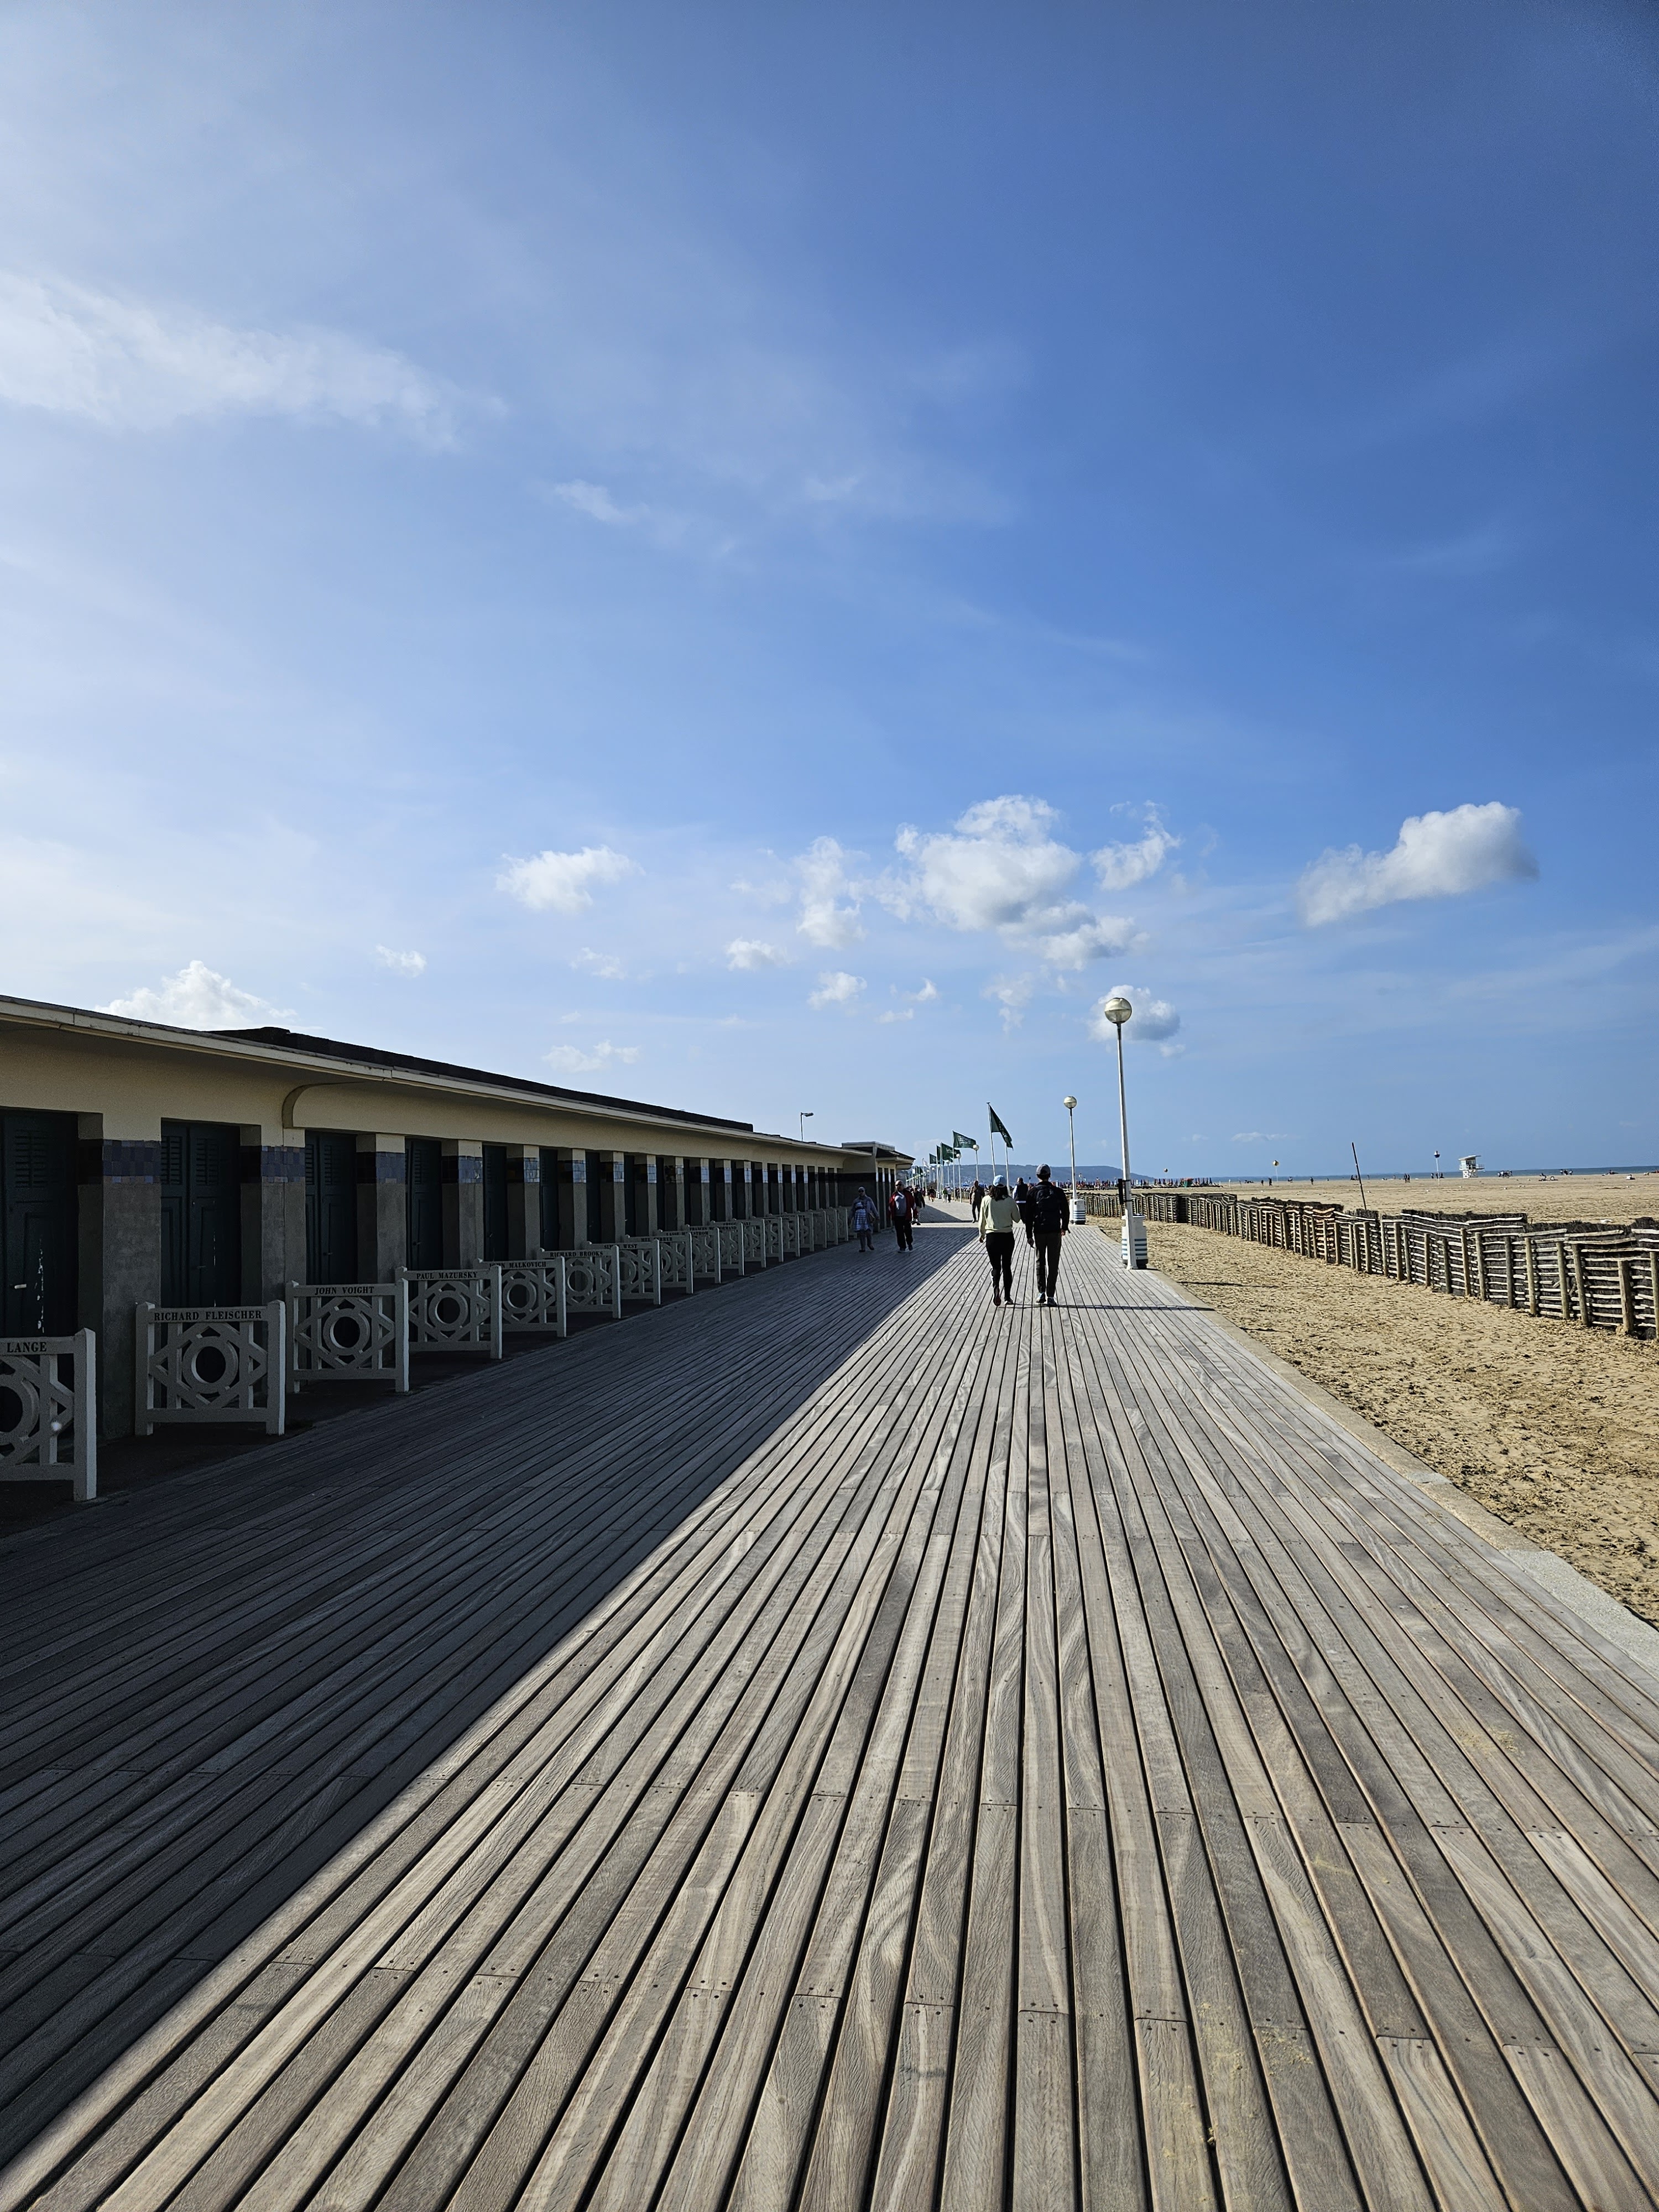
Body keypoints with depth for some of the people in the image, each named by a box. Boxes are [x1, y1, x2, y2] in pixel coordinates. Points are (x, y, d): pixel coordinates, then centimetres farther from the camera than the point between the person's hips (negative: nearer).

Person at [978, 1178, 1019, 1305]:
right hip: (1008, 1237, 0)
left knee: (995, 1266, 7)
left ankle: (996, 1288, -21)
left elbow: (982, 1220, 3)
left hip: (992, 1237, 0)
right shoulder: (1010, 1201, -7)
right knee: (1007, 1266, 12)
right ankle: (1007, 1296, 14)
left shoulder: (986, 1200, -5)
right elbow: (1017, 1218, 3)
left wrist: (982, 1235, 17)